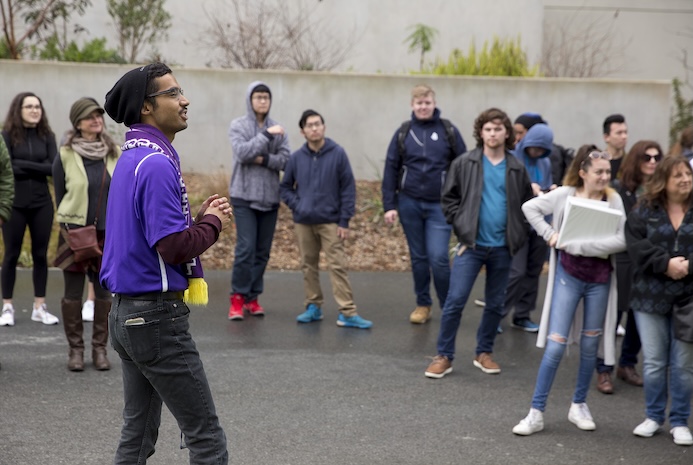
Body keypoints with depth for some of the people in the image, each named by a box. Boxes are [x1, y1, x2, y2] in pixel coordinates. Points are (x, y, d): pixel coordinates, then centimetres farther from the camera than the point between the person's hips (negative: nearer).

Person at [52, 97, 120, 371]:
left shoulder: (114, 153, 4)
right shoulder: (65, 155, -5)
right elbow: (59, 194, 2)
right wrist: (68, 224, 2)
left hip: (108, 233, 2)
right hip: (75, 233, -2)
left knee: (104, 292, 7)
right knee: (73, 292, 4)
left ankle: (100, 348, 17)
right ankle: (75, 349, 14)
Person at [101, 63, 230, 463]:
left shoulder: (131, 159, 13)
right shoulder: (157, 163, -18)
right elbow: (173, 247, -23)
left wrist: (198, 217, 7)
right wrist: (212, 223, -7)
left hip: (127, 314, 10)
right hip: (157, 316, -10)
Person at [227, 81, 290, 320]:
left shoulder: (278, 128, 7)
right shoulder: (238, 125, -1)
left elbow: (286, 160, 1)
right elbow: (242, 152, -16)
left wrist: (263, 159, -14)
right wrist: (266, 135, -20)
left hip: (270, 198, 4)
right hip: (244, 196, -4)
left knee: (263, 251, 6)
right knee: (246, 248, -11)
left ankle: (253, 297, 16)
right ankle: (238, 297, 0)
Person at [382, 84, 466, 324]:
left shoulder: (449, 131, -1)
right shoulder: (403, 132, 4)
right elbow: (391, 169, 4)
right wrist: (389, 205, -2)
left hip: (439, 205, -2)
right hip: (409, 203, 2)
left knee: (439, 258, -9)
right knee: (418, 257, 11)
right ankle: (423, 305, 24)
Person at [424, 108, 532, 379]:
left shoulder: (517, 169, 5)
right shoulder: (464, 164, -1)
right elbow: (449, 199, 2)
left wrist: (517, 236, 1)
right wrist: (462, 229, -5)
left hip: (502, 248, 3)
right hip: (471, 245, -2)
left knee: (496, 304, 11)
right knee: (455, 300, -6)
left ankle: (484, 353, 25)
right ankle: (444, 356, 3)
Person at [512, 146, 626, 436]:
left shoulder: (613, 200, -5)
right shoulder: (565, 195, -6)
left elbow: (621, 240, -14)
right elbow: (530, 207, 3)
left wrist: (580, 245, -19)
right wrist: (549, 234, -9)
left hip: (600, 279, 2)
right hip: (568, 275, -2)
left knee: (590, 345, 12)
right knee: (556, 344, -5)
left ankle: (579, 406, 28)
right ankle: (536, 413, 1)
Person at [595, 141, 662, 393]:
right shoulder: (618, 189, -7)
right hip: (621, 261, -3)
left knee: (640, 317, 13)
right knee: (612, 317, 4)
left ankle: (627, 365, 31)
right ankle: (604, 370, 14)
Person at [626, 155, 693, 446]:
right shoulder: (645, 210, 1)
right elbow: (636, 244, -11)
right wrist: (666, 263, -21)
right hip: (650, 297, 0)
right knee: (653, 361, 8)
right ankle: (654, 417, 24)